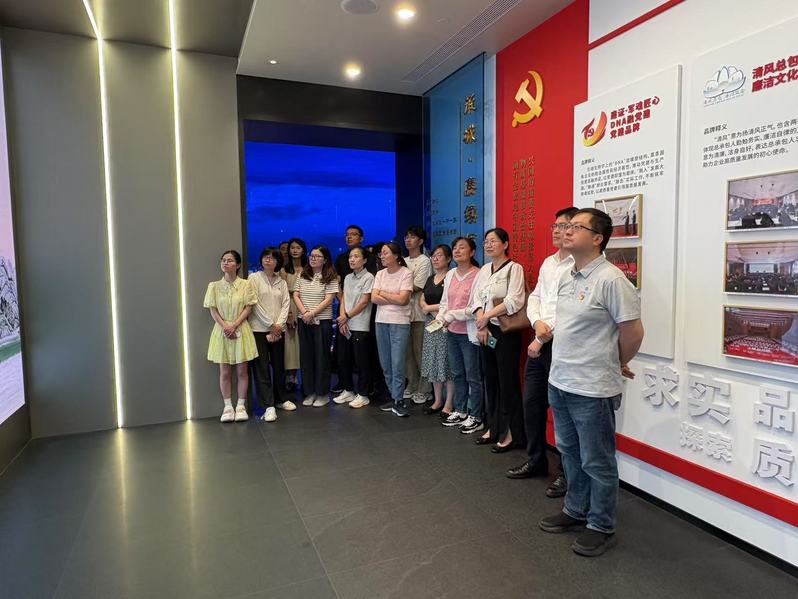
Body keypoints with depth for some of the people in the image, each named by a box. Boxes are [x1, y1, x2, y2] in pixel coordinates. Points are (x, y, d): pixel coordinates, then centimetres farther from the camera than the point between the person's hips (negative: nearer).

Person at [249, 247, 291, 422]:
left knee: (279, 365, 10)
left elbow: (286, 304, 5)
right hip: (259, 329, -4)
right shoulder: (254, 278, 1)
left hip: (278, 330, 4)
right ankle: (268, 406, -4)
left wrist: (279, 325, -9)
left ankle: (280, 399, 25)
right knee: (262, 367, -5)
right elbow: (254, 304, -7)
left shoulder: (282, 282, 13)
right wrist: (270, 325, -10)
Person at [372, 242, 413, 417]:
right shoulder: (380, 274, 9)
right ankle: (394, 397, 21)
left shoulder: (406, 273, -6)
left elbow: (402, 299, -14)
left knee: (397, 364, -6)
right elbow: (374, 298, 0)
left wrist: (383, 294, -3)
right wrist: (394, 298, -9)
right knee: (386, 363, 10)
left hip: (399, 322, -6)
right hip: (381, 321, 6)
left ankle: (398, 401, 4)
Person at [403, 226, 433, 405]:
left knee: (419, 351, -3)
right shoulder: (403, 262, 17)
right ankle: (411, 386, 20)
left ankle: (423, 390, 7)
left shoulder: (424, 261, -4)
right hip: (404, 311, 6)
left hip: (419, 312, -6)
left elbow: (416, 286, -12)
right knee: (408, 351, 10)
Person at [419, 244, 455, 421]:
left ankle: (449, 403, 5)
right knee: (433, 363, 10)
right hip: (431, 324, 7)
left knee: (447, 363, -4)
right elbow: (422, 301, 16)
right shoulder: (431, 279, 17)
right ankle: (438, 400, 21)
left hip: (446, 325, -7)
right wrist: (435, 312, -5)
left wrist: (429, 307, -7)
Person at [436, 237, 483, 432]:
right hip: (452, 332, 7)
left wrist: (452, 316, -18)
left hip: (469, 332, -7)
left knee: (473, 376, 2)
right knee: (458, 374, 18)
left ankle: (475, 417, 14)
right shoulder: (450, 275, 9)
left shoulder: (478, 275, -14)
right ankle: (460, 410, 32)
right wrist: (440, 317, -3)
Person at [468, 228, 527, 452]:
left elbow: (514, 301, -17)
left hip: (506, 331, -6)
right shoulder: (484, 270, 14)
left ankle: (510, 433, 9)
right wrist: (480, 324, -8)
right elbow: (476, 299, 7)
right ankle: (493, 427, 23)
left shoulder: (514, 268, -6)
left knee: (507, 382, -1)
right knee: (490, 380, 12)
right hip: (485, 331, 7)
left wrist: (487, 317, -14)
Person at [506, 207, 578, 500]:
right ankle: (535, 461, 32)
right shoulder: (548, 262, 15)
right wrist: (537, 322, -6)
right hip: (538, 343, 8)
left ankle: (567, 472, 20)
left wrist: (543, 339, -14)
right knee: (531, 402, 14)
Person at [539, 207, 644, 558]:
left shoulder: (610, 279, -18)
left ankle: (601, 527, 26)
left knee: (597, 462, 8)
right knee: (570, 453, 22)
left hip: (592, 389, -8)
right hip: (560, 381, 8)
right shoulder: (566, 277, 8)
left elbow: (633, 332, -14)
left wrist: (617, 365, 0)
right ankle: (576, 512, 40)